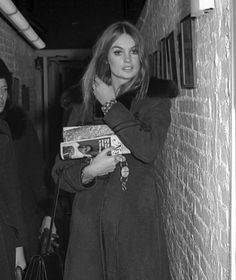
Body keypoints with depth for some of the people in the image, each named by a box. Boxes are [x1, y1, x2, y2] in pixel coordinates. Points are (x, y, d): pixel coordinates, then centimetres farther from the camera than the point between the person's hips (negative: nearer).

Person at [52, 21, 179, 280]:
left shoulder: (153, 98, 3)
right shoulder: (87, 104, 9)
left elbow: (148, 149, -17)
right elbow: (61, 171, 9)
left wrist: (111, 105, -8)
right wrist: (88, 171, -13)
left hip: (136, 216, -2)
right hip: (90, 218, 2)